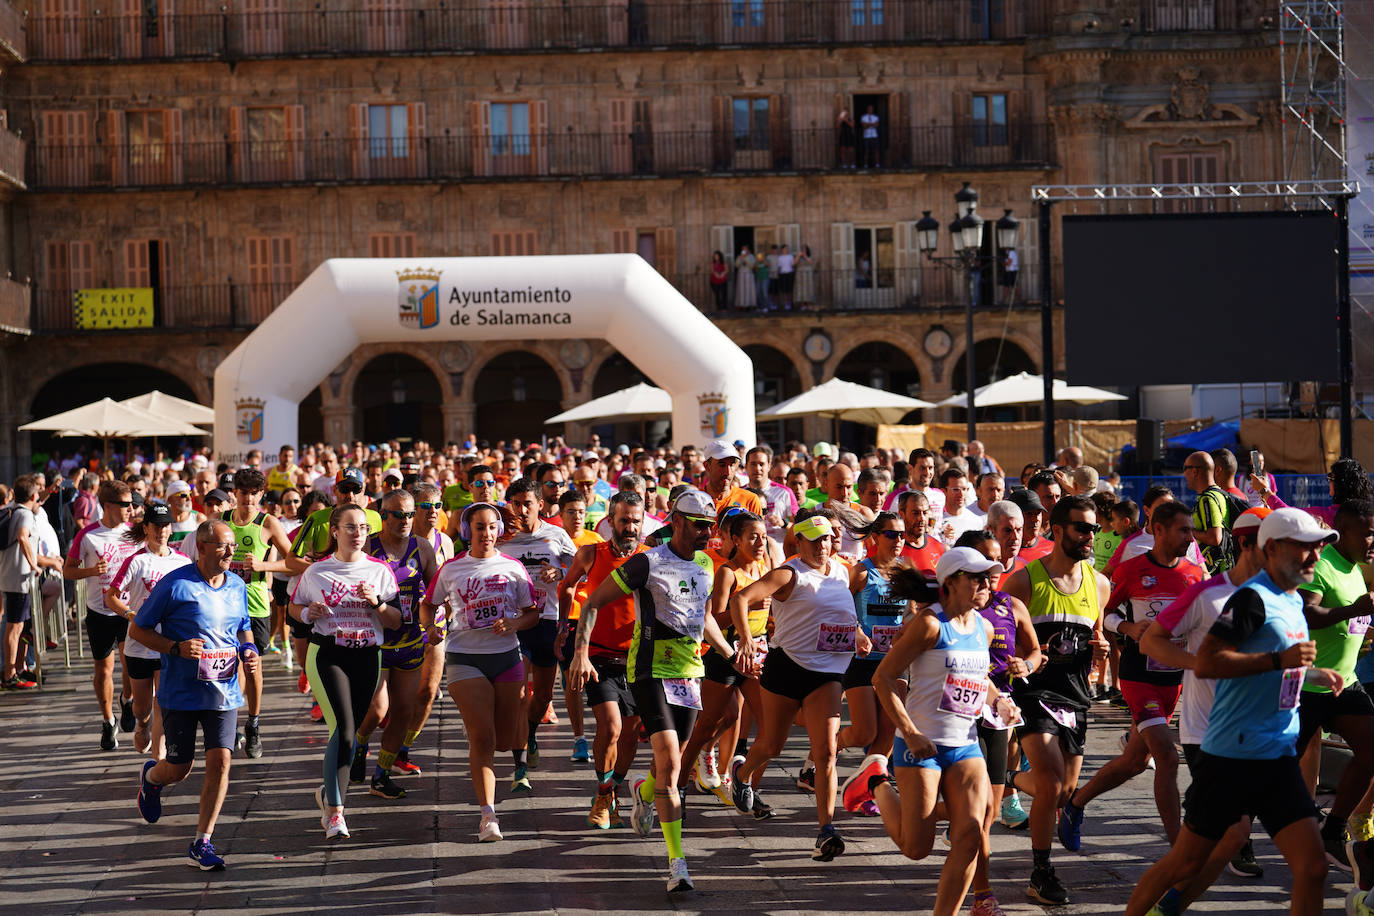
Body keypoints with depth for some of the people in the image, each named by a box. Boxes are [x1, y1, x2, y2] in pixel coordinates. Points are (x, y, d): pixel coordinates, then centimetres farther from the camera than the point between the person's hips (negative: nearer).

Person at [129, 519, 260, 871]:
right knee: (178, 769, 6)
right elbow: (137, 629, -7)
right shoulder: (175, 585, -12)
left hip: (223, 693, 4)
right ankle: (151, 777, 45)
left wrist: (249, 651, 0)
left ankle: (202, 844, 2)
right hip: (180, 694, -4)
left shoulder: (237, 586, 6)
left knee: (220, 761, -8)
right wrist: (176, 648, -21)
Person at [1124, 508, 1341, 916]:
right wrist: (1279, 659, -25)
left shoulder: (1294, 601, 16)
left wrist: (1312, 673, 24)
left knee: (1312, 867, -3)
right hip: (1231, 756, -8)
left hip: (1280, 759, 8)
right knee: (1186, 860, 2)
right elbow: (1206, 662, -23)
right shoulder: (1253, 598, -12)